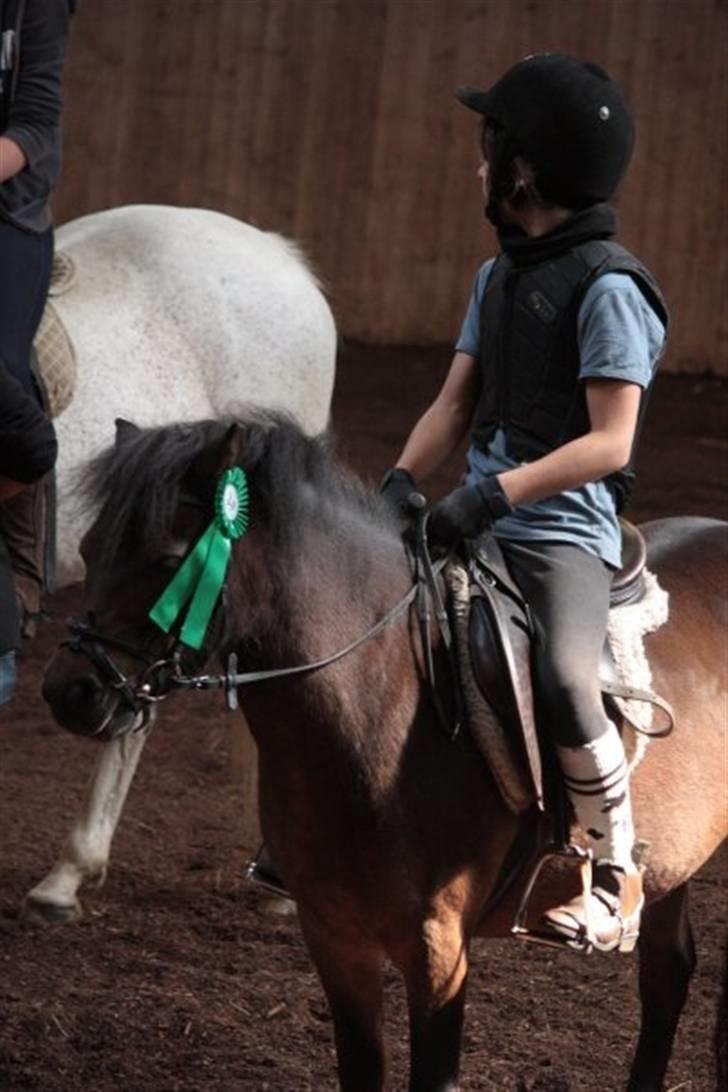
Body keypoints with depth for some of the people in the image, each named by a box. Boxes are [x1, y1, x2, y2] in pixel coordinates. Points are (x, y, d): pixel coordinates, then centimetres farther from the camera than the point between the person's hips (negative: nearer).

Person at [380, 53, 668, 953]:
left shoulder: (607, 288, -11)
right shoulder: (498, 277, 15)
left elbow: (609, 443, -16)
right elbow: (454, 405, 14)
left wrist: (495, 492, -25)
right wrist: (401, 481, -5)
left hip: (562, 531, -9)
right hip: (477, 524, 9)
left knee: (562, 683, -30)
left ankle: (616, 873, -11)